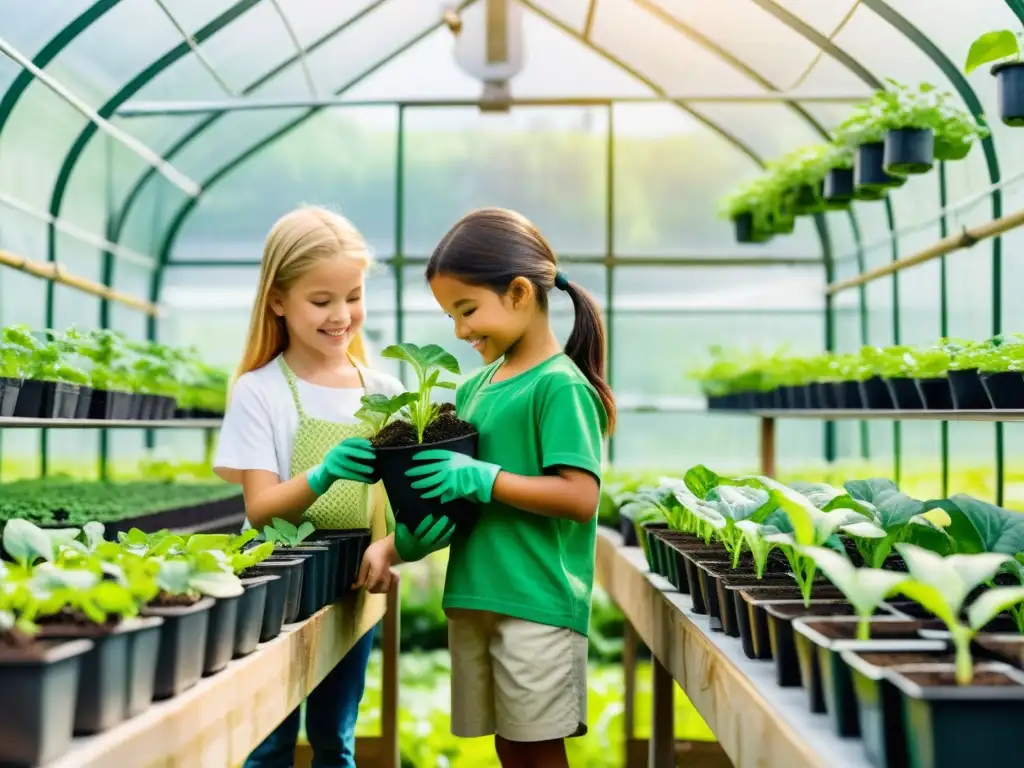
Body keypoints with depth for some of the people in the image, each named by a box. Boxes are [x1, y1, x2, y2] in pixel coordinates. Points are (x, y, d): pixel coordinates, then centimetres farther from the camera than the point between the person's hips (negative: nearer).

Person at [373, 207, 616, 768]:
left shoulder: (560, 385, -12)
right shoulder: (474, 388, 12)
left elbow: (581, 496, -19)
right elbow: (443, 470, 17)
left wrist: (481, 478, -21)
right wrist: (413, 537, -3)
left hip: (537, 602, -7)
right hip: (474, 597, 8)